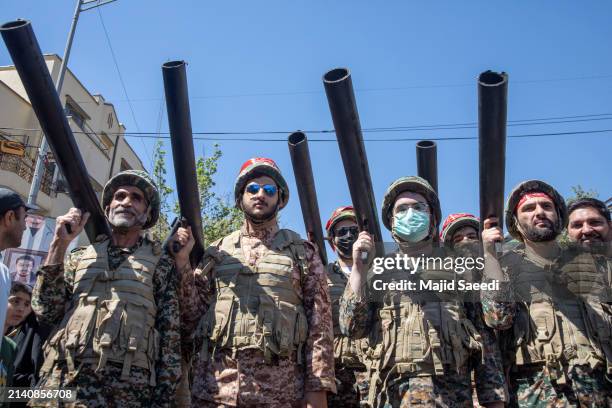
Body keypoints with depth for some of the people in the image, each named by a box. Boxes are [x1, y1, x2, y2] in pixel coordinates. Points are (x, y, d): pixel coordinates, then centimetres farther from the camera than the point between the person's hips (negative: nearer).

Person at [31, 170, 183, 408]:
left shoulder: (162, 263, 5)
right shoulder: (80, 257, 15)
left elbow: (170, 337, 2)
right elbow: (46, 312, 3)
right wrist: (59, 245, 0)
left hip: (127, 389, -2)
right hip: (62, 382, 2)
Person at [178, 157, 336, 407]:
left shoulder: (302, 252, 7)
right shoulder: (217, 251, 12)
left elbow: (320, 323, 1)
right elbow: (192, 313, 10)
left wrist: (317, 387, -8)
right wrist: (181, 262, -2)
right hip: (213, 387, 1)